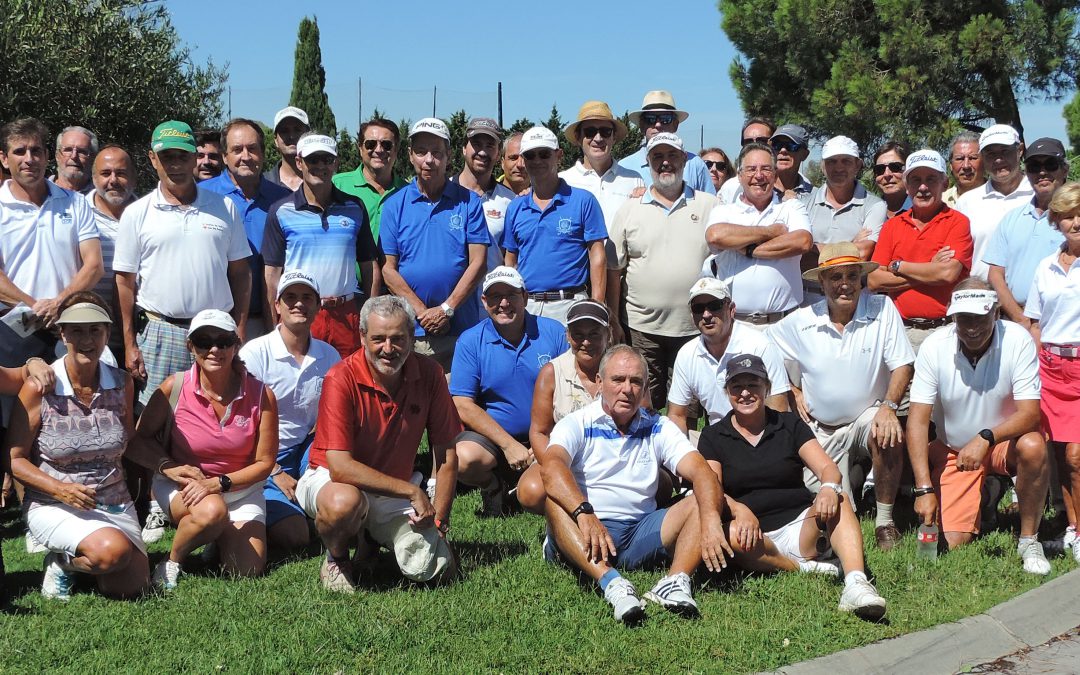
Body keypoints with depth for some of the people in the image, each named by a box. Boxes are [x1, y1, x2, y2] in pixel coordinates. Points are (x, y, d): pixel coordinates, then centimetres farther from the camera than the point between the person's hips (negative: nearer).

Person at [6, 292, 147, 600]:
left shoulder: (122, 384, -1)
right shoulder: (39, 388, -12)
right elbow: (15, 459, -9)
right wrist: (61, 490, -21)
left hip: (115, 502, 5)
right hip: (54, 506, -5)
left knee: (133, 588, -7)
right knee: (113, 550, -32)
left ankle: (79, 555, 24)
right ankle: (61, 562, 3)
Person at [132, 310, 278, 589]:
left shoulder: (261, 395, -13)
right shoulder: (175, 387, -13)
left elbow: (264, 462, -7)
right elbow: (142, 436, -1)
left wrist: (218, 483, -21)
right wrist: (168, 467, -21)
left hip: (240, 488, 2)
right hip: (180, 485, -2)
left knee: (247, 571, -12)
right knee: (211, 511, -38)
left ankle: (218, 535, 21)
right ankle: (172, 562, -7)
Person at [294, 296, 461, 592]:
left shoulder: (429, 374, -9)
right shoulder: (342, 378, -22)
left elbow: (446, 454, -2)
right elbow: (340, 467, -27)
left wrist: (439, 520, -9)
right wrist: (413, 492, -25)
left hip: (396, 492, 4)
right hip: (330, 479, -4)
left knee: (433, 570, -14)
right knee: (344, 503, -39)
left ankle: (374, 540, 19)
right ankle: (336, 558, -2)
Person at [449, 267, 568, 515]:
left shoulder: (553, 332, 1)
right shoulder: (470, 341, -2)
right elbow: (464, 406, -7)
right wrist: (509, 445, -15)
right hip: (492, 436, -1)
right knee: (464, 459, -33)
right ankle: (493, 485, 3)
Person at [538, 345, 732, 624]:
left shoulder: (658, 428, 11)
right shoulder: (576, 425, 2)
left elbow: (700, 472, -5)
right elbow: (551, 466, -20)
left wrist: (711, 520, -26)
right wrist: (584, 513, -39)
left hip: (643, 532, 3)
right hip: (587, 537, -3)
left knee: (704, 502, -14)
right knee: (555, 503, -31)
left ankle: (675, 582, -36)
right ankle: (612, 583, -47)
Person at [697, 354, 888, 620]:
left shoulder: (790, 425, 12)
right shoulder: (713, 437, 9)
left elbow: (828, 468, 0)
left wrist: (829, 488, -25)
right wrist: (739, 510, -27)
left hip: (800, 526, 2)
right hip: (754, 537, -1)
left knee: (838, 500, -28)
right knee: (727, 534, -36)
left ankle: (856, 583, -47)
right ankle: (804, 568, -27)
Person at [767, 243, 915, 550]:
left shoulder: (882, 309, -10)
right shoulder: (800, 323, -6)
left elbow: (902, 365, -11)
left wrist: (889, 406, -26)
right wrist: (792, 390, 2)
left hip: (868, 416, -1)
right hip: (821, 430, 1)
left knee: (889, 435, -38)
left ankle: (885, 521, -18)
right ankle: (850, 475, 32)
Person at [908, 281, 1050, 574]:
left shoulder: (1017, 340, -21)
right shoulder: (934, 347, -18)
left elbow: (1030, 413, -23)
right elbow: (918, 420, -19)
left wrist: (986, 439, -41)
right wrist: (924, 489, -27)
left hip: (1005, 440, 0)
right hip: (953, 449, 1)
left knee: (1033, 447, -35)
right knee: (954, 542, -10)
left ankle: (1029, 540, -13)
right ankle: (982, 493, 25)